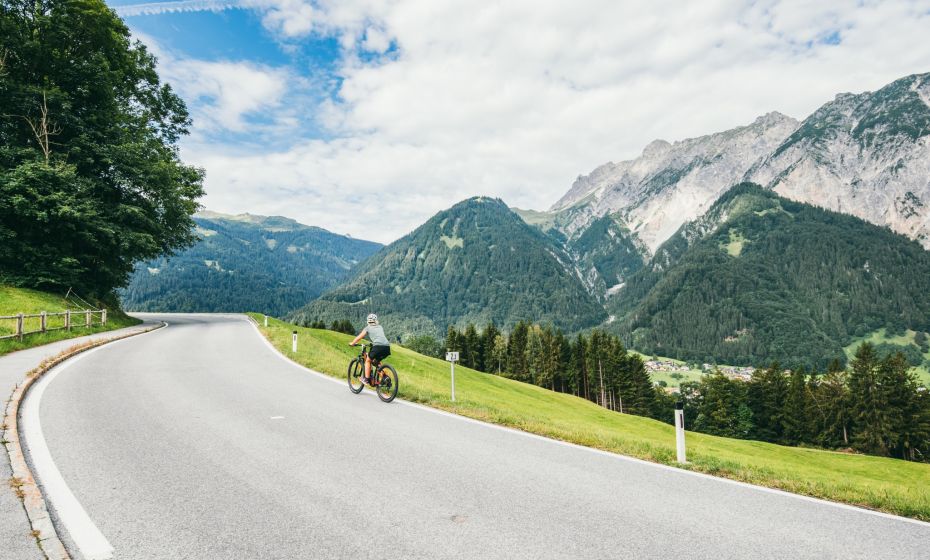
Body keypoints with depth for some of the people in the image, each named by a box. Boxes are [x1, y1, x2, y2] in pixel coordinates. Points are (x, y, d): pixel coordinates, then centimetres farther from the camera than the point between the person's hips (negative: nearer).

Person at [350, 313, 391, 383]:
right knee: (377, 361, 28)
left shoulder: (368, 328, 16)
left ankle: (367, 379, 13)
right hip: (387, 347, 5)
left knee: (368, 360, 18)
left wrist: (352, 343, 39)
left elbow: (359, 337, 23)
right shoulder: (380, 327, 29)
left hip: (378, 346, -5)